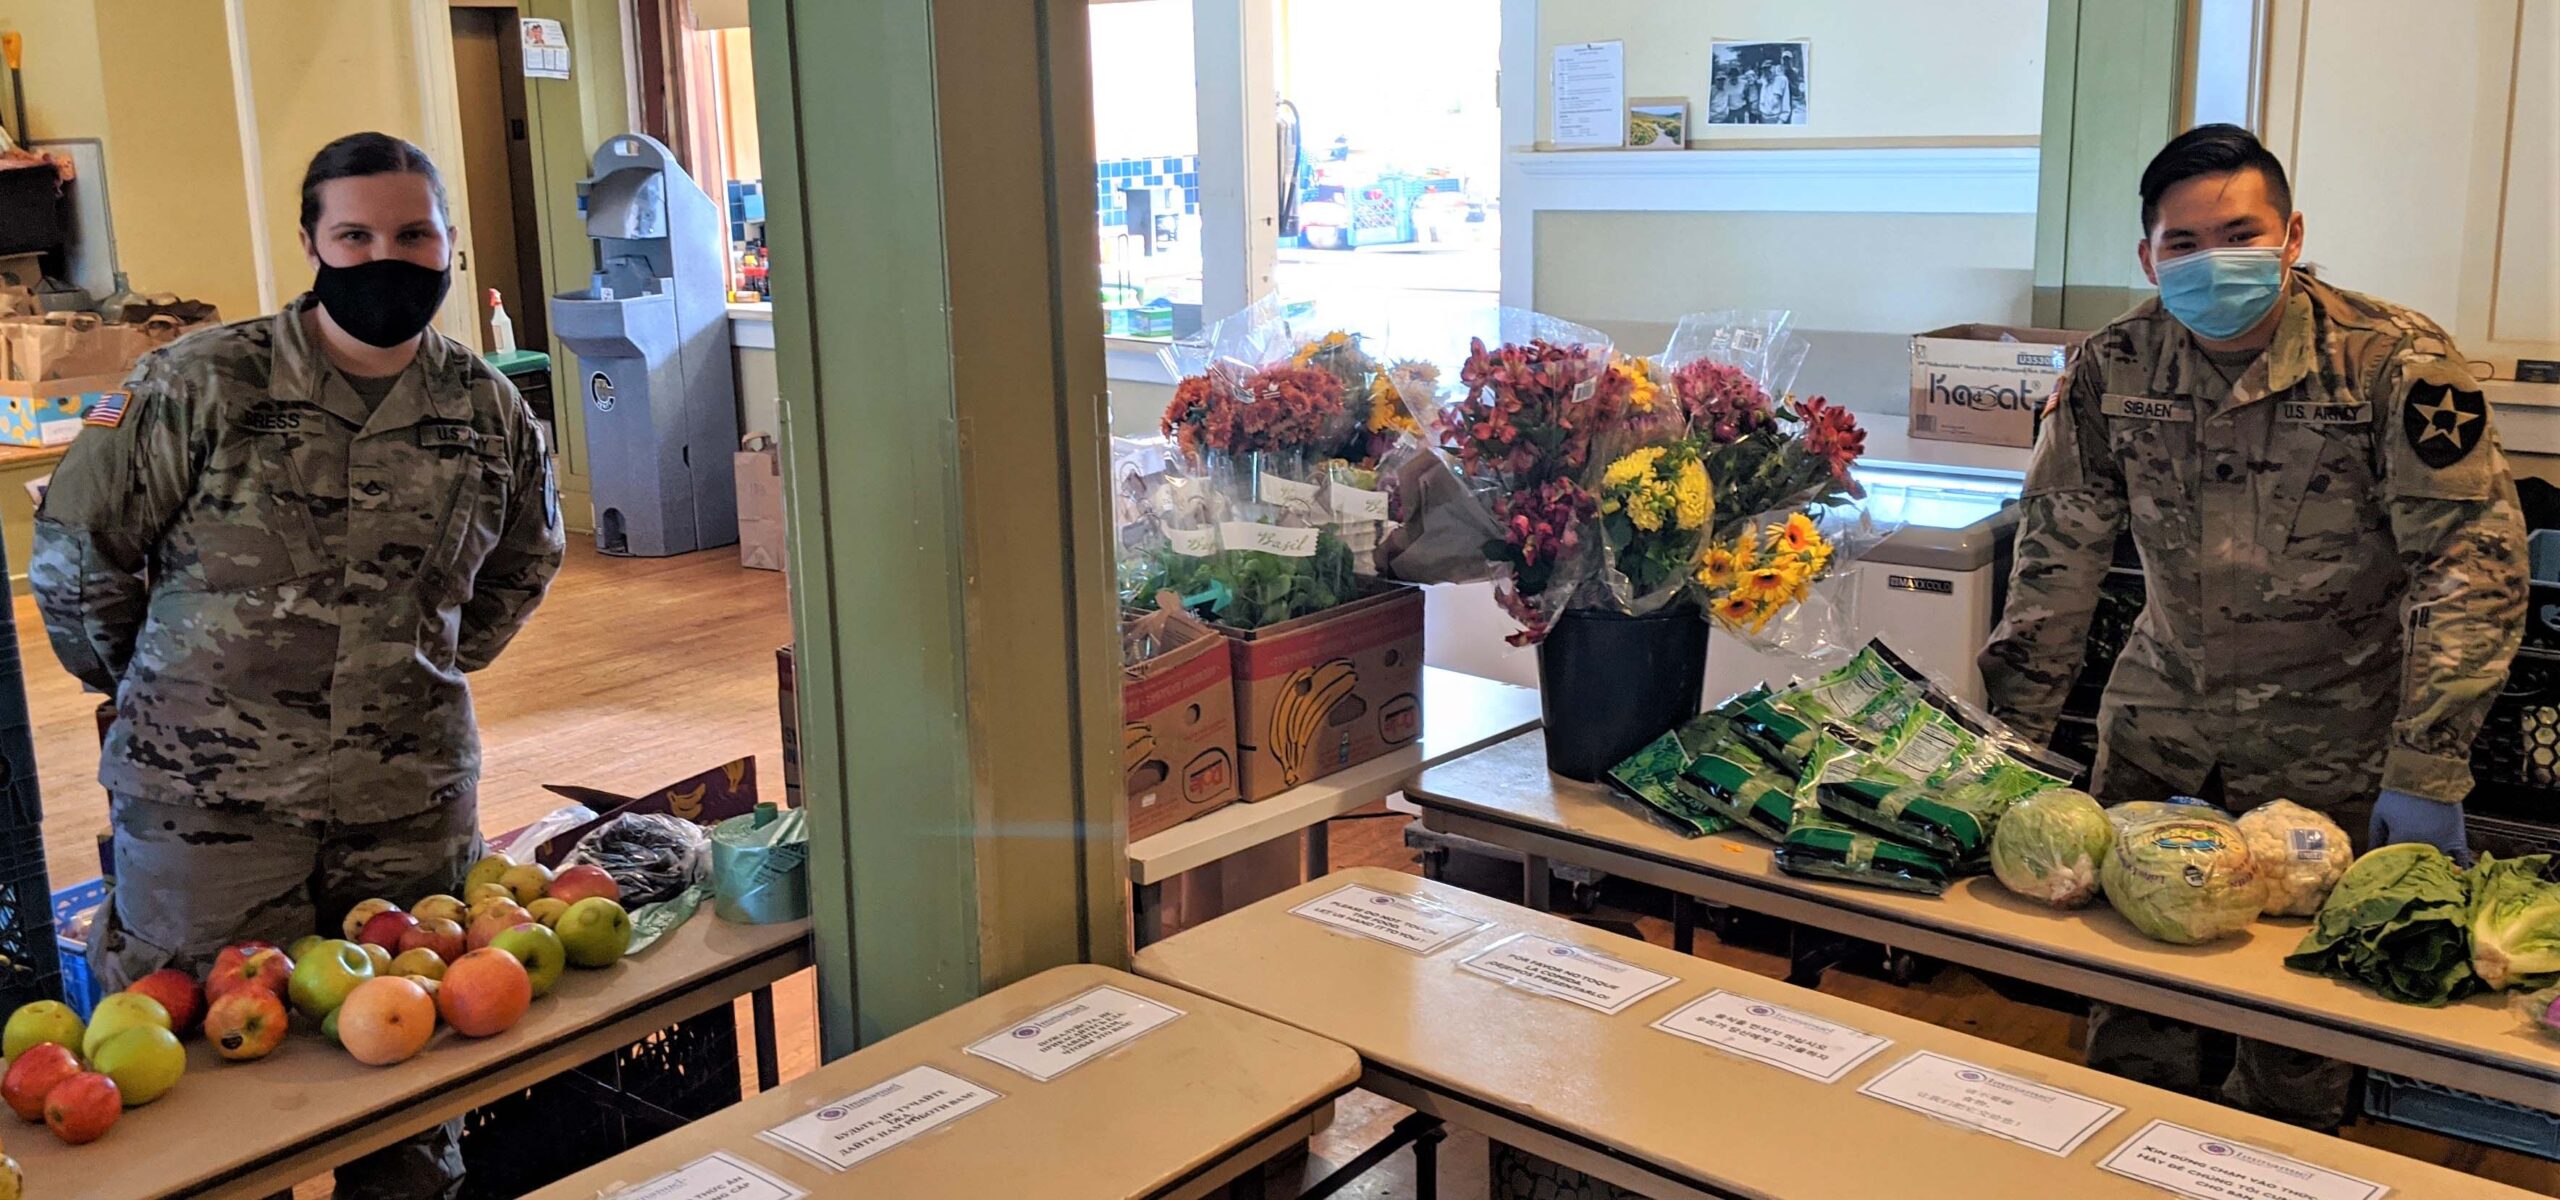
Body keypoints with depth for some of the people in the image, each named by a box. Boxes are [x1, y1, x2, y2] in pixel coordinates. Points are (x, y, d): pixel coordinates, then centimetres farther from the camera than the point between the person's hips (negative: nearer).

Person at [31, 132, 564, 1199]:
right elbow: (75, 552, -1)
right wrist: (154, 691, 8)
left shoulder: (491, 412, 2)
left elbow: (522, 565, 20)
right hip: (209, 795, -2)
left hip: (413, 802, 3)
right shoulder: (201, 386, -9)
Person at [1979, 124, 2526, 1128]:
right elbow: (2058, 546, 0)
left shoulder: (2393, 363, -16)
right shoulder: (2112, 368, -6)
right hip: (2161, 711, 3)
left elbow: (2474, 560, -17)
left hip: (2330, 734, -3)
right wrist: (2013, 732, -4)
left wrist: (2426, 773, -22)